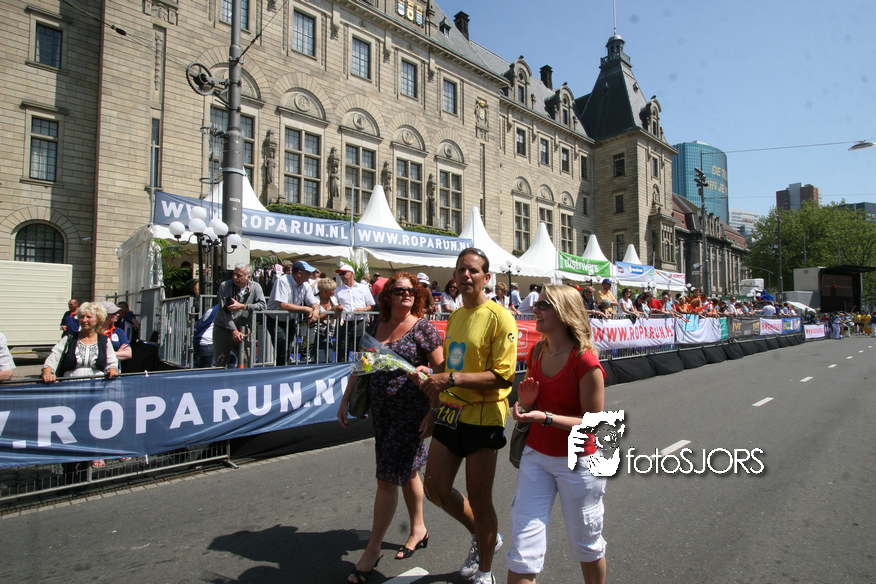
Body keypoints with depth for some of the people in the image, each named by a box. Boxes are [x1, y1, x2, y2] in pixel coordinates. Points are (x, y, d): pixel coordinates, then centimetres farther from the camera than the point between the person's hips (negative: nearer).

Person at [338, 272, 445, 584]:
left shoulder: (422, 328, -10)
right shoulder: (377, 327, 7)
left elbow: (440, 371, -11)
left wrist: (433, 411, -16)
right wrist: (346, 400, 12)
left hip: (410, 412, -6)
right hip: (381, 412, 6)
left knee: (387, 478, -2)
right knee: (405, 472, 19)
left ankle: (373, 548, 13)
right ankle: (419, 529, 37)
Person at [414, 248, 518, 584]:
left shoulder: (499, 317, -13)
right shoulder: (454, 317, 11)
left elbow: (504, 376, -20)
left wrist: (452, 379, -25)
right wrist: (431, 376, 5)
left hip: (482, 417, -7)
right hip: (449, 413, 7)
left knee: (479, 500, 7)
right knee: (435, 489, 13)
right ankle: (482, 537, 40)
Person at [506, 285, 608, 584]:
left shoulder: (586, 361, -19)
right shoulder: (536, 354, 1)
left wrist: (546, 418, -28)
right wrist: (526, 403, -8)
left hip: (577, 463, -5)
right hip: (536, 456, 5)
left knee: (586, 547, 18)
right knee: (522, 551, 4)